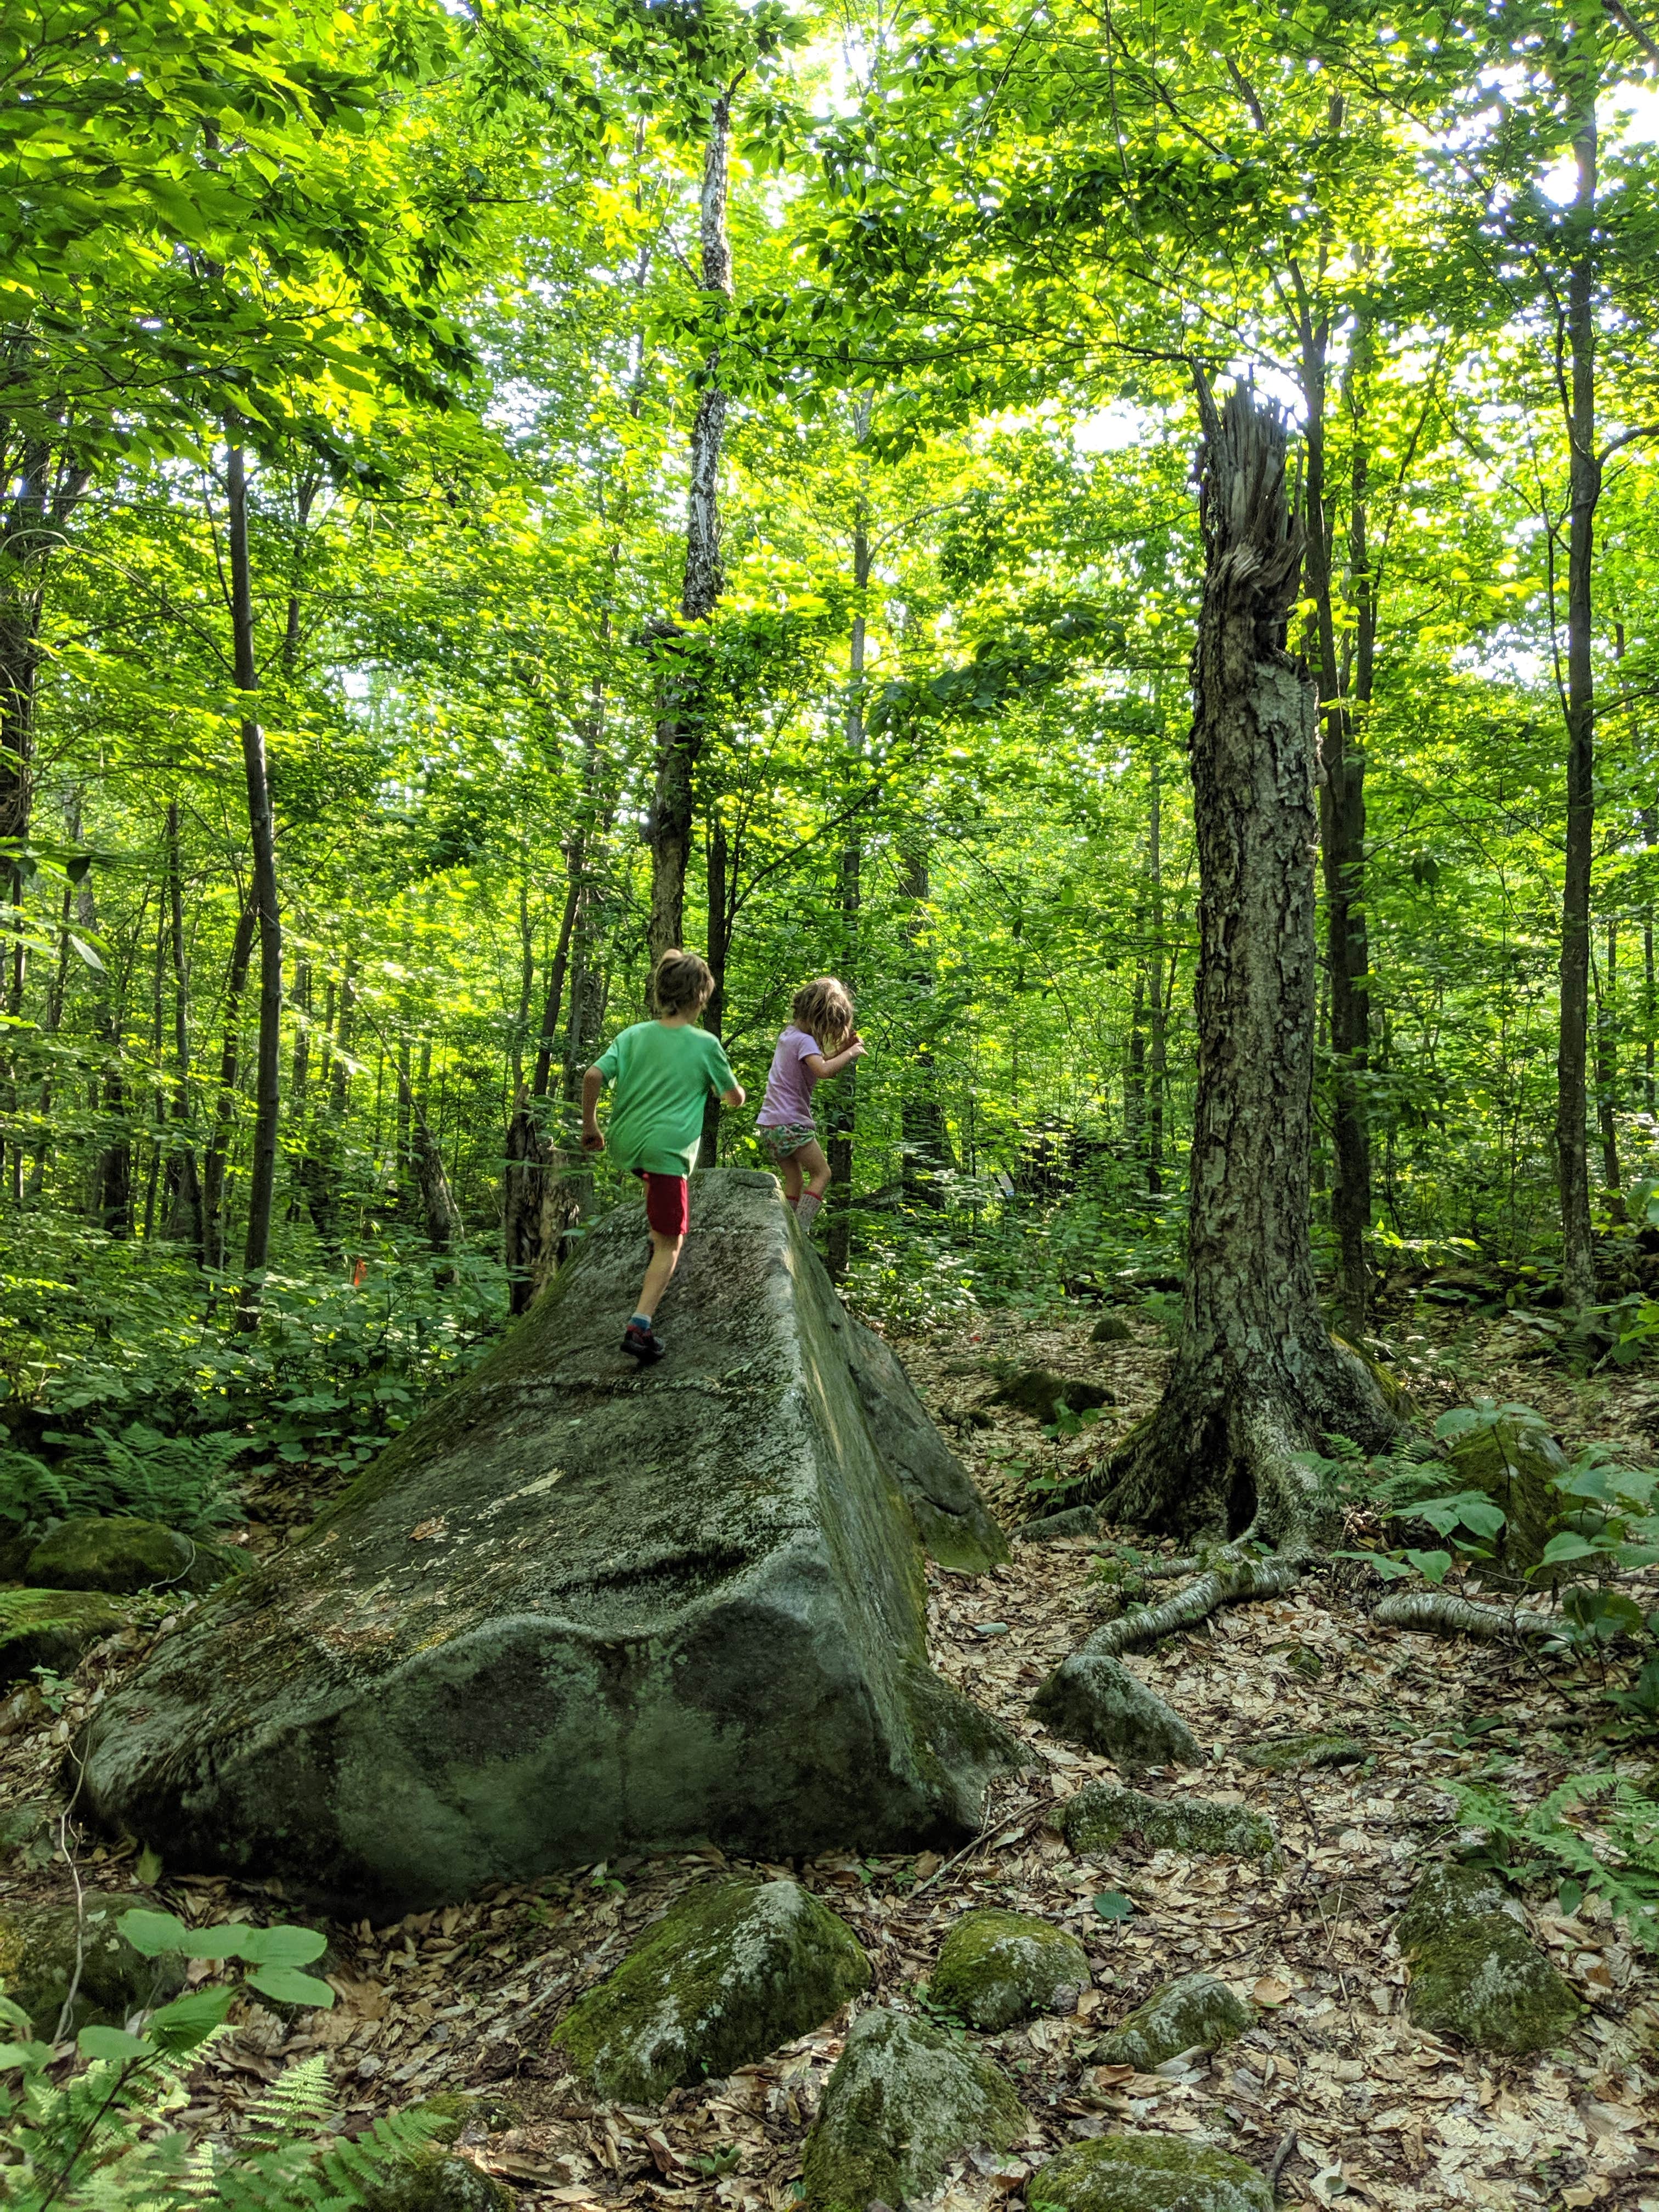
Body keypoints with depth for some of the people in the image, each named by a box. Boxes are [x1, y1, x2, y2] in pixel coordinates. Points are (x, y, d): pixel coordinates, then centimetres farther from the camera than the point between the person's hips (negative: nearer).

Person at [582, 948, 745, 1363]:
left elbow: (593, 1076, -6)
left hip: (625, 1144, 5)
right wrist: (724, 1092, 32)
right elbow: (735, 1098, 9)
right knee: (671, 1243, 0)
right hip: (666, 1150, -5)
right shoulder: (706, 1045, -3)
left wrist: (589, 1126, 6)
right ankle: (641, 1325, -15)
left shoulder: (633, 1036, 5)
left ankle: (656, 1237, 49)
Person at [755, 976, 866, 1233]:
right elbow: (823, 1070, -32)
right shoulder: (804, 1040, -15)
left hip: (769, 1124, 9)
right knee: (822, 1173, -2)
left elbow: (820, 1064, 23)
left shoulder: (790, 1034, 14)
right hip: (790, 1123, -9)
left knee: (794, 1181, 13)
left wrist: (842, 1047, 8)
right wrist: (850, 1053, -18)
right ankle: (800, 1229, -11)